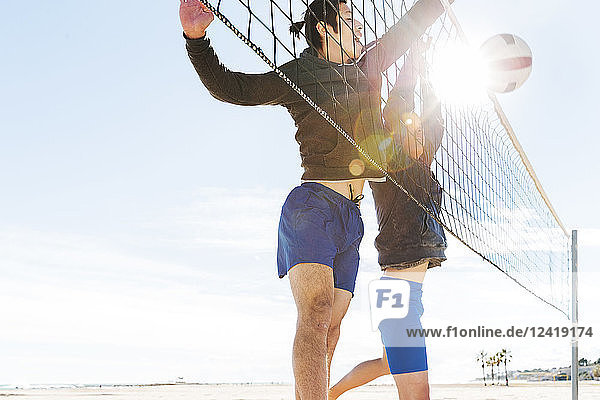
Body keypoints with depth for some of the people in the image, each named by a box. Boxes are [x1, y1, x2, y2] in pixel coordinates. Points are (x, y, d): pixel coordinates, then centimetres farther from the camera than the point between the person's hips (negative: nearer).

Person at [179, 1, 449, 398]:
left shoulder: (368, 66, 18)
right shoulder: (297, 75, 2)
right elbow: (228, 87, -3)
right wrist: (196, 38, -16)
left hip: (350, 215, 6)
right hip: (313, 205, -6)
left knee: (330, 326, 2)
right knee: (315, 313, -23)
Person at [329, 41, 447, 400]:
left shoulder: (419, 170, 16)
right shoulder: (388, 168, -7)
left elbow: (435, 122, 19)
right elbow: (397, 107, -15)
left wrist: (425, 75, 19)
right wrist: (414, 59, -6)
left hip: (410, 287, 10)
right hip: (400, 287, -10)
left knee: (392, 363, 28)